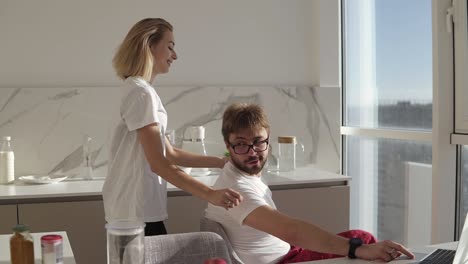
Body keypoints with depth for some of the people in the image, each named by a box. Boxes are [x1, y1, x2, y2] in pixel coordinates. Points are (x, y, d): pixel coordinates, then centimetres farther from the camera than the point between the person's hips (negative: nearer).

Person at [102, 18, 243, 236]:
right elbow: (159, 163, -20)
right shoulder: (141, 93, -15)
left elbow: (170, 154, 15)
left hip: (136, 209, 9)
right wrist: (210, 194, -24)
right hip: (137, 213, -9)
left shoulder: (140, 90, 14)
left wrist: (221, 162, 13)